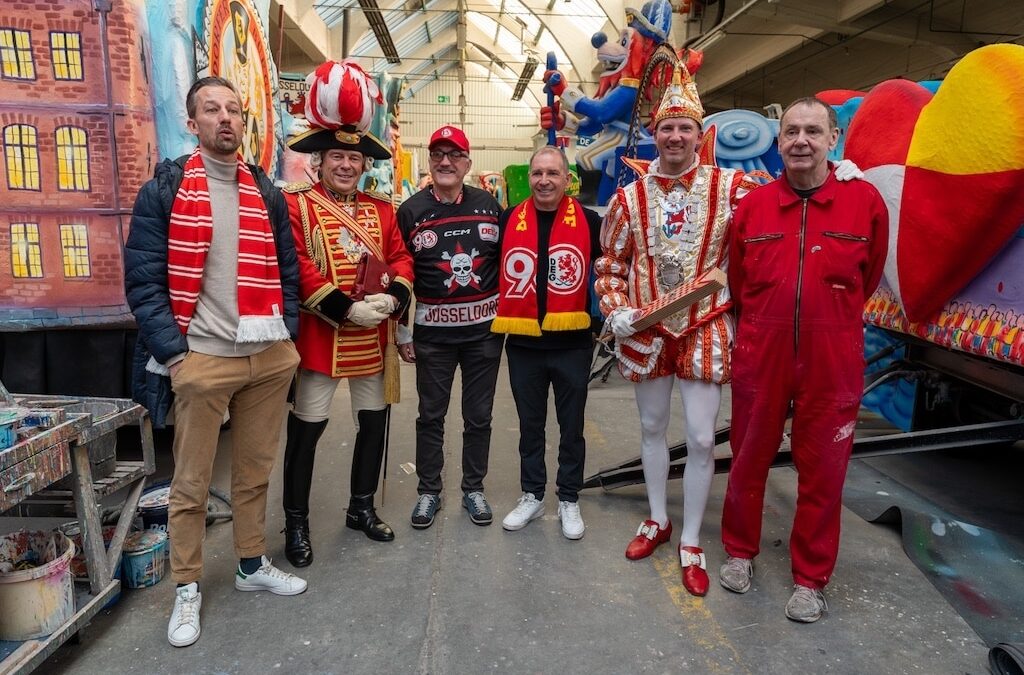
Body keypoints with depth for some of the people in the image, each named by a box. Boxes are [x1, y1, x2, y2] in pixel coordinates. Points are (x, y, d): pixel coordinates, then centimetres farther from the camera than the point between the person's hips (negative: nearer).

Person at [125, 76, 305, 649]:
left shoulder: (267, 192, 12)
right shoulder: (164, 191, -1)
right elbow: (144, 280, -5)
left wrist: (287, 333, 4)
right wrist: (172, 352, -12)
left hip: (270, 358, 4)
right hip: (202, 358, -3)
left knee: (256, 472, 16)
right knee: (191, 484, 8)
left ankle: (253, 565, 34)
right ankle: (188, 588, 25)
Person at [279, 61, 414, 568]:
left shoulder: (381, 210, 12)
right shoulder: (295, 205, -4)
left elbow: (400, 259, 6)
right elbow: (297, 268, -15)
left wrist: (392, 297, -14)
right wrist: (346, 308, -21)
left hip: (373, 339, 5)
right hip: (318, 337, -5)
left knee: (374, 423, 14)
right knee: (306, 429, 3)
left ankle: (362, 507, 33)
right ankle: (296, 523, 19)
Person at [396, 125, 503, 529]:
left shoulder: (490, 205, 4)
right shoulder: (411, 211, -1)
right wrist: (402, 333, 1)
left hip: (484, 330, 1)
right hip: (432, 332, -1)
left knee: (478, 416, 11)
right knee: (431, 415, 10)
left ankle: (474, 489, 27)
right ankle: (428, 491, 26)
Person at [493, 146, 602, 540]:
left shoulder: (588, 221, -3)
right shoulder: (508, 220, 1)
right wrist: (496, 316, 5)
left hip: (572, 344, -1)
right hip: (523, 344, 2)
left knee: (571, 427, 11)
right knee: (530, 426, 15)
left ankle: (569, 500, 27)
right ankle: (531, 497, 30)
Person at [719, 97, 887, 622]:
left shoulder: (865, 200, -4)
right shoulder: (752, 206, 0)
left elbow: (867, 279, 10)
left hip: (831, 361, -1)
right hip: (760, 356, 1)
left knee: (822, 470, 10)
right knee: (749, 458, 14)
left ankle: (810, 578, 29)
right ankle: (740, 550, 36)